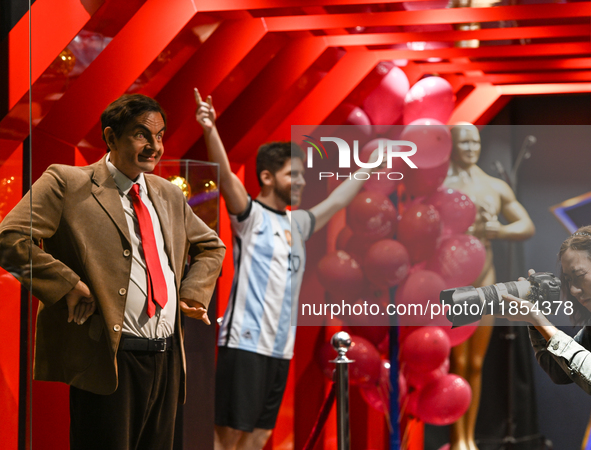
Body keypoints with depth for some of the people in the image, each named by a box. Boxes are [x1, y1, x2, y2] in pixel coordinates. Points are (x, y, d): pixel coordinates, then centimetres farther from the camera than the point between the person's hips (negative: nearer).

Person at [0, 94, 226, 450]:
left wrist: (193, 290, 14)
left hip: (167, 360, 7)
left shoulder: (169, 195, 18)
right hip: (107, 359, -6)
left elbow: (211, 246, 32)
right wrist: (70, 286, -16)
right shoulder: (66, 184, -3)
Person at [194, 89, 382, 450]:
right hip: (245, 342, -8)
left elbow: (337, 201, 31)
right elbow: (226, 176, -22)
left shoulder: (298, 223, 17)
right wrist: (210, 130, -38)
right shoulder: (251, 216, -5)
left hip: (280, 348, 8)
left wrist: (374, 163, 35)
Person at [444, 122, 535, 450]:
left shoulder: (496, 187, 11)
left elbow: (527, 226, 12)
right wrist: (471, 229, -23)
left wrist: (497, 231, -7)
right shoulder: (441, 186, -5)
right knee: (457, 362, -5)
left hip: (485, 279, 5)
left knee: (476, 364, 9)